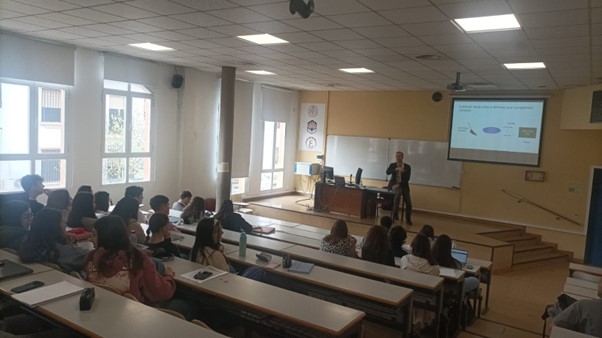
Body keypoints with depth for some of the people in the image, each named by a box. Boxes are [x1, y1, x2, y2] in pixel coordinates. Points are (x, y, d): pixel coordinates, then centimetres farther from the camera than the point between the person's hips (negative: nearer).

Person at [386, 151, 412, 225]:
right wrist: (396, 169, -30)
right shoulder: (392, 165, 5)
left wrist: (399, 185, -17)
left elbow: (407, 179, -6)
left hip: (404, 186, 1)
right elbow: (387, 172, -15)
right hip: (394, 185, -1)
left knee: (408, 203, -12)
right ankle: (395, 215, -26)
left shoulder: (407, 167, 1)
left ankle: (408, 219, 11)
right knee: (398, 193, -35)